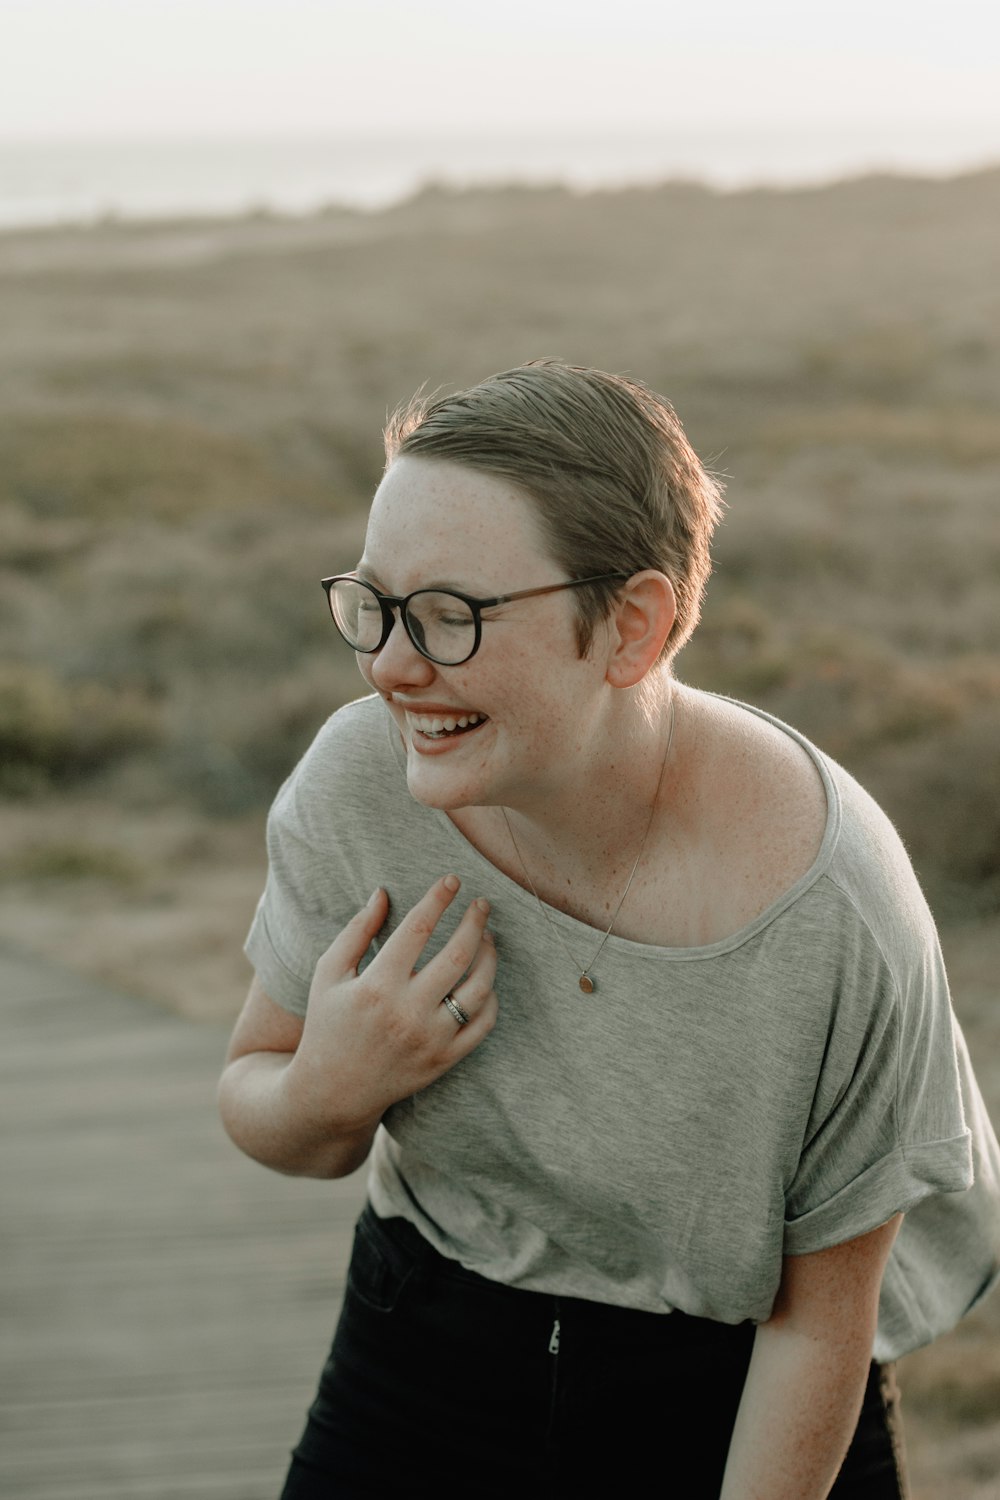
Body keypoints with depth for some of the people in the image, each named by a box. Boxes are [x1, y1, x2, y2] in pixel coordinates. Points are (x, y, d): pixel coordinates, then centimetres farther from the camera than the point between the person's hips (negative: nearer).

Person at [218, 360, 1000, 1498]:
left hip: (729, 1402, -2)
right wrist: (327, 1094, -26)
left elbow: (818, 1321, -17)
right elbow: (255, 1101, -5)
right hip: (424, 1360, 3)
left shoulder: (832, 912, -30)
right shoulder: (359, 780, -21)